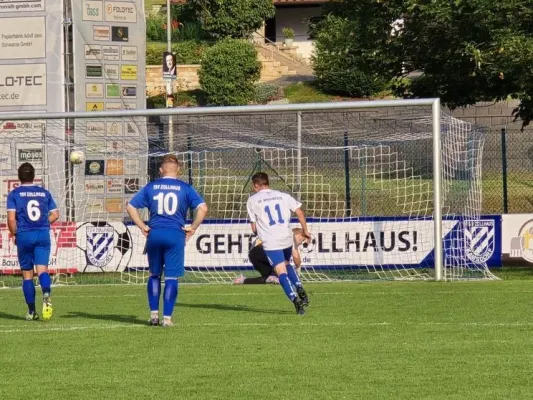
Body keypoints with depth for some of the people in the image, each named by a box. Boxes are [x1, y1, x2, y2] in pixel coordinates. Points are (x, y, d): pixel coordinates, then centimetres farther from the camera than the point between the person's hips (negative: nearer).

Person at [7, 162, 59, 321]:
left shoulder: (14, 194, 0)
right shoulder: (44, 193, 9)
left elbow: (11, 219, -8)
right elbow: (55, 215, 9)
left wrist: (15, 235, 7)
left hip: (24, 236, -1)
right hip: (43, 235, 1)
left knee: (27, 274, 8)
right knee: (42, 269, -6)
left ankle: (31, 311, 9)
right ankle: (46, 294, -38)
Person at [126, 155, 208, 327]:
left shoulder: (150, 187, 9)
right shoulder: (185, 188, 3)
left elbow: (131, 206, 7)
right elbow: (202, 208, -8)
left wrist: (142, 226, 9)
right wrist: (193, 227, 0)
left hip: (154, 234, 2)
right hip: (176, 235, -2)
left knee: (154, 275, 17)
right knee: (171, 277, 1)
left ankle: (154, 313, 14)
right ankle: (167, 317, -2)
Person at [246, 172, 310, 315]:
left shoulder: (252, 200, 7)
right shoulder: (283, 196, 13)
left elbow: (254, 227, 8)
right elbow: (299, 212, 7)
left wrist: (259, 234, 28)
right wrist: (305, 230, 18)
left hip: (270, 242, -4)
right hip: (287, 238, 4)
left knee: (281, 271, -6)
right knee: (286, 264, 26)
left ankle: (295, 299, -23)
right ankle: (300, 289, 7)